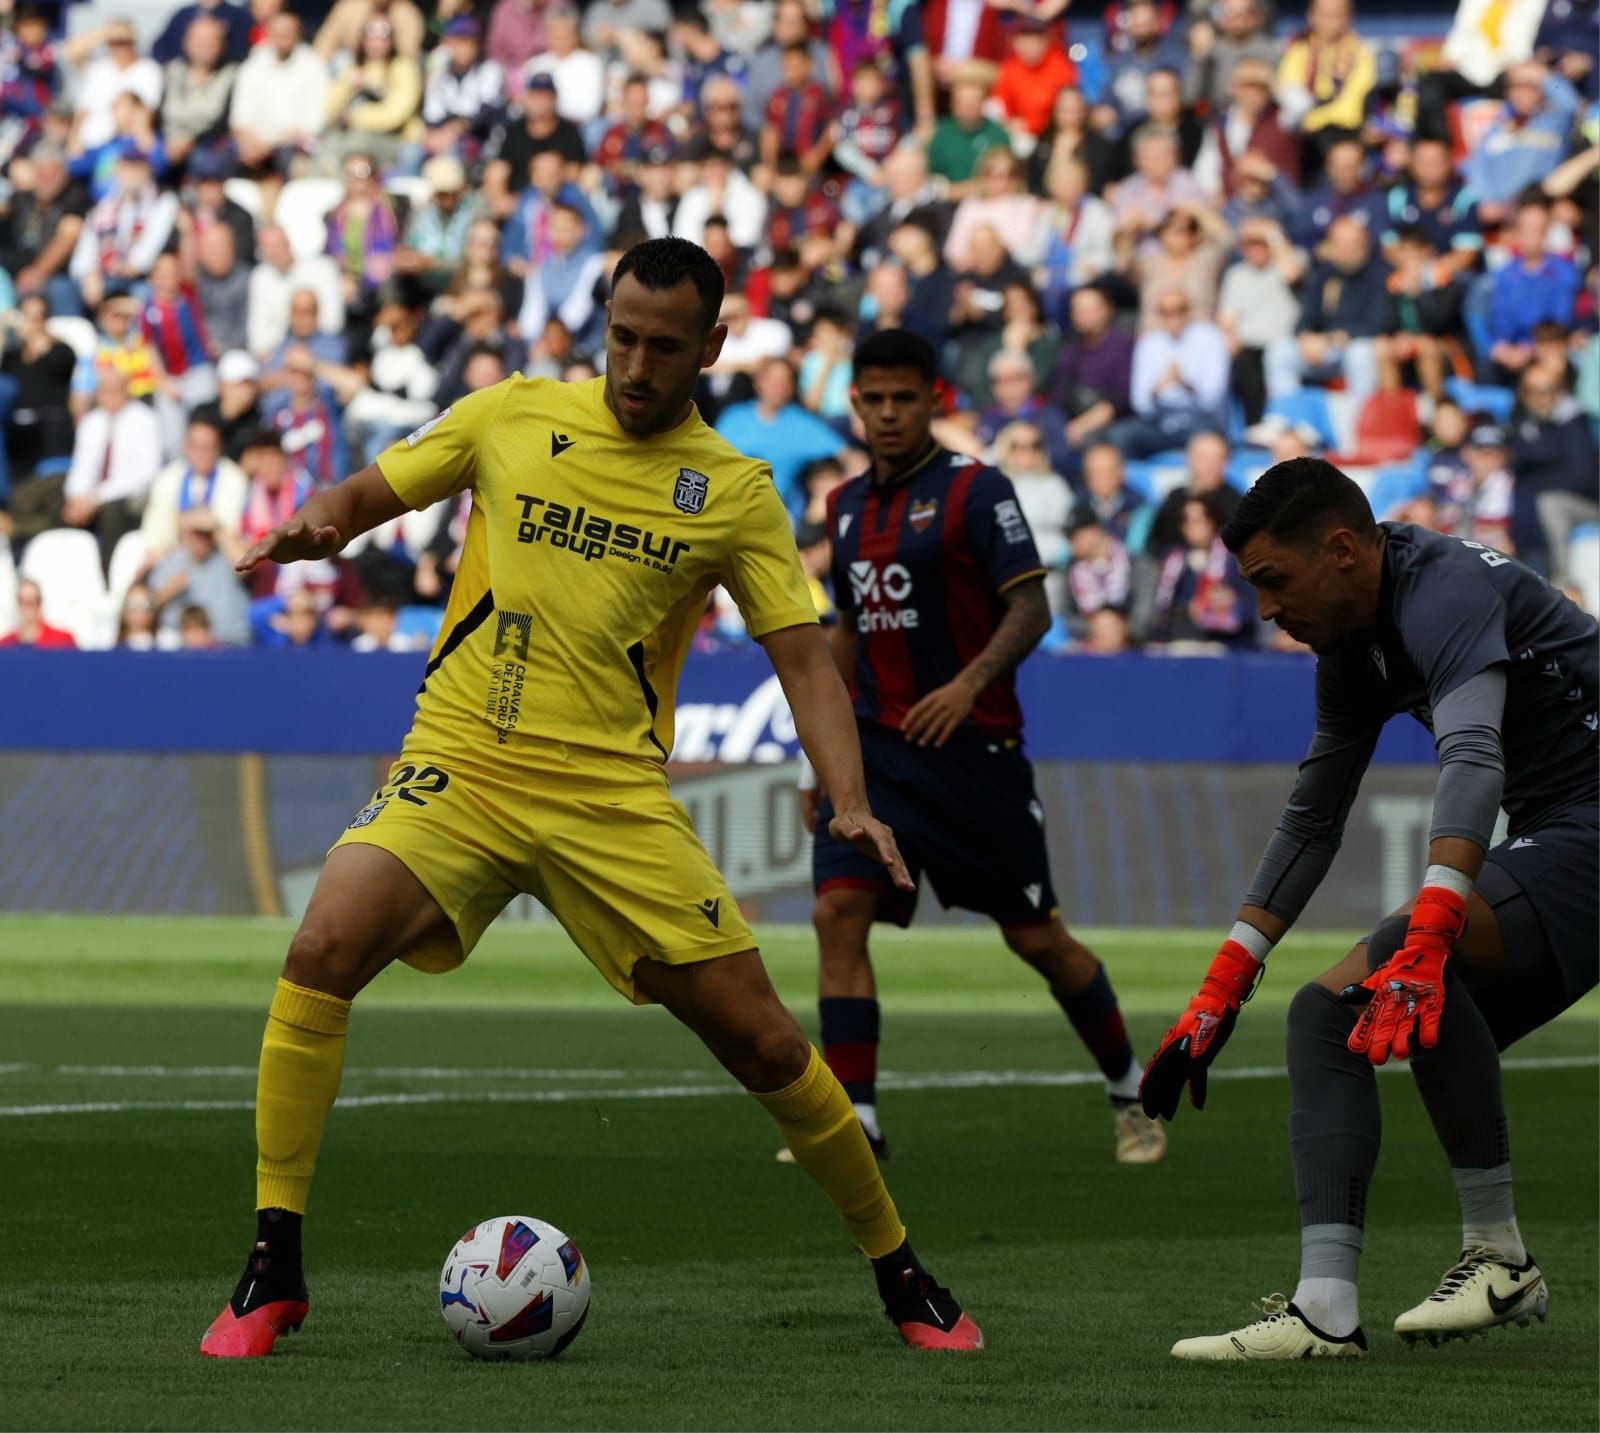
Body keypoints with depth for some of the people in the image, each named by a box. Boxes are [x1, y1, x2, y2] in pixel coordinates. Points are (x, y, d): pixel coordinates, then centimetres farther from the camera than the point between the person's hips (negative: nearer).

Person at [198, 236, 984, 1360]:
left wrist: (851, 802, -12)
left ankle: (903, 1276, 19)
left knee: (764, 1043, -3)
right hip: (460, 763, 0)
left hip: (617, 798, 0)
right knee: (326, 950, -25)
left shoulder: (736, 493, 5)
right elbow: (376, 490, 15)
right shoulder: (513, 418, 5)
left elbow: (803, 656, 3)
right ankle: (272, 1276, -15)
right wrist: (318, 527, -10)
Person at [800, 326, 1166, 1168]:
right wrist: (823, 758, 19)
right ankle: (854, 1118, -12)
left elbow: (1031, 608, -14)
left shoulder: (974, 491, -7)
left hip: (971, 750, -5)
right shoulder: (846, 506, 12)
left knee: (1034, 936, 2)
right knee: (838, 913, -13)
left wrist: (970, 683, -30)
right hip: (874, 746, 5)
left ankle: (1131, 1095, 22)